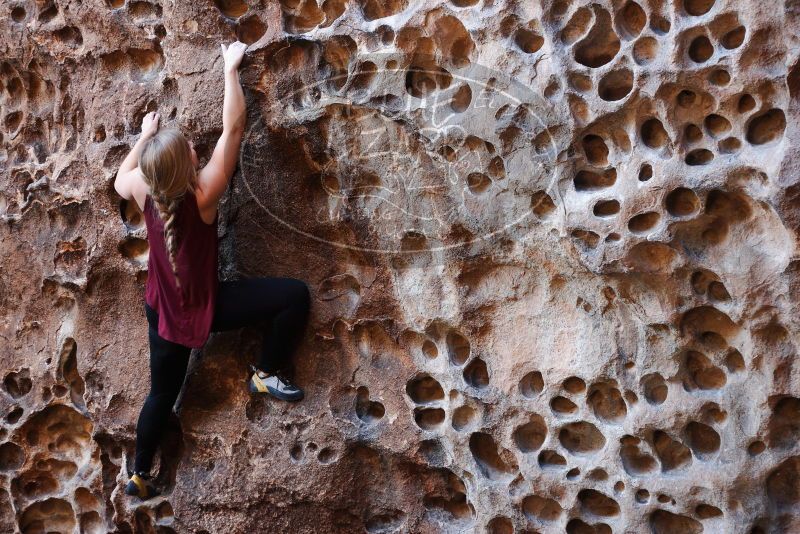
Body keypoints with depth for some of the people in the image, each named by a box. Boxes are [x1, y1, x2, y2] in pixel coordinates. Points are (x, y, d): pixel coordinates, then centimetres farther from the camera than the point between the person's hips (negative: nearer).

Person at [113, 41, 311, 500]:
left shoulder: (142, 189, -12)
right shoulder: (204, 191, -26)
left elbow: (120, 178, 16)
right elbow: (234, 127, -20)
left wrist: (145, 136, 22)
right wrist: (231, 69, -12)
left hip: (163, 309, 6)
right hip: (203, 307, -6)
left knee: (162, 393, 22)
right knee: (295, 295, -8)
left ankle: (140, 475, 34)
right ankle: (268, 373, 4)